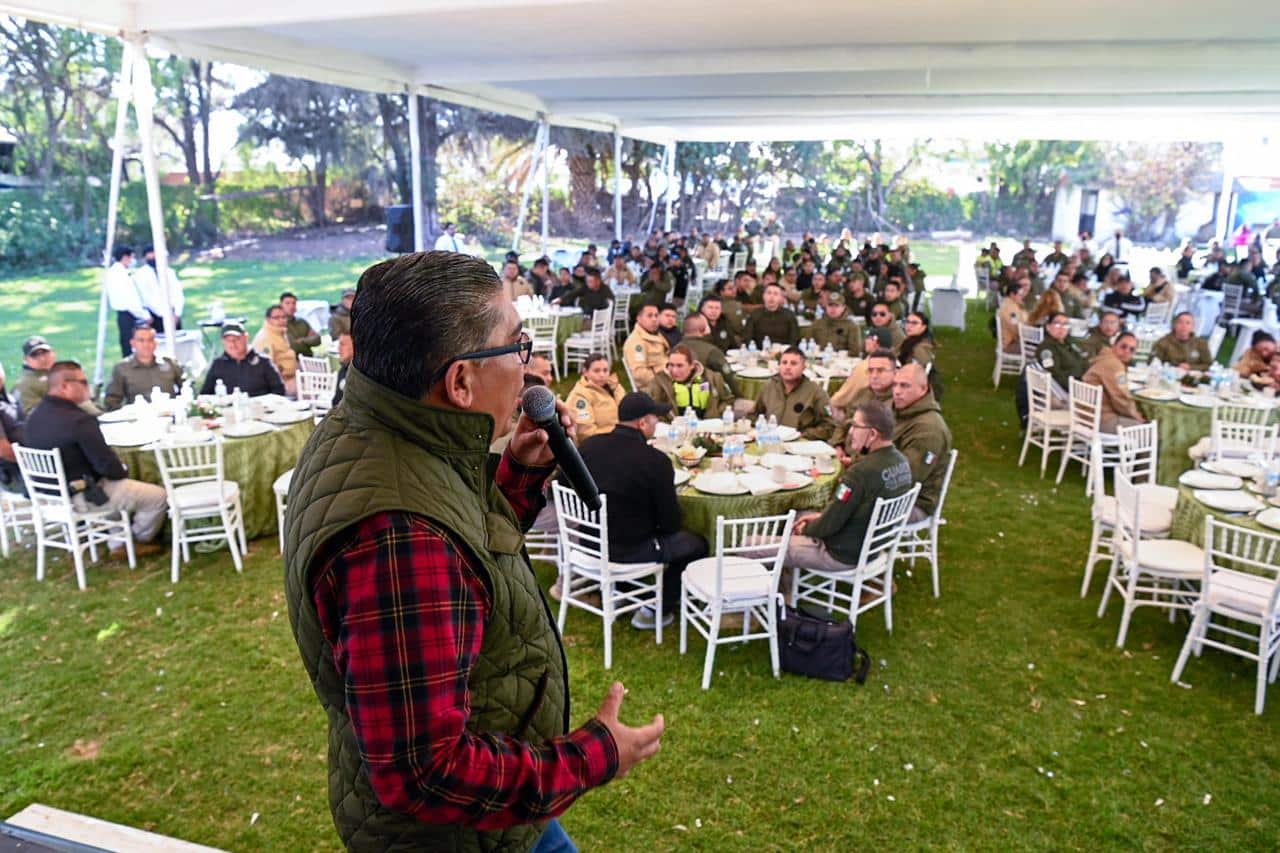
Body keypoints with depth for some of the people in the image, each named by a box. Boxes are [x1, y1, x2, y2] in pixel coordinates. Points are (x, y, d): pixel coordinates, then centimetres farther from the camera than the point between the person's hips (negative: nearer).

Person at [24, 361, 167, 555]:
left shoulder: (35, 416, 2)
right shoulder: (79, 420, -28)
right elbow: (108, 465, -25)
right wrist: (123, 471, -2)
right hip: (84, 497, -10)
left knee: (119, 483, 34)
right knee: (159, 496, -1)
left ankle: (118, 544, 33)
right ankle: (138, 540, 26)